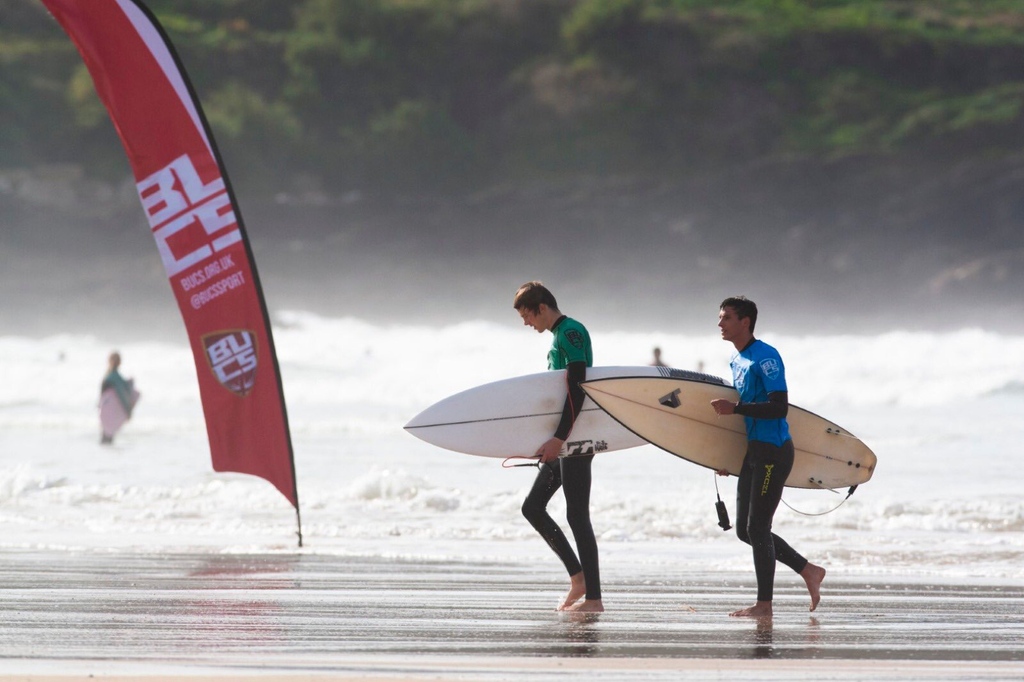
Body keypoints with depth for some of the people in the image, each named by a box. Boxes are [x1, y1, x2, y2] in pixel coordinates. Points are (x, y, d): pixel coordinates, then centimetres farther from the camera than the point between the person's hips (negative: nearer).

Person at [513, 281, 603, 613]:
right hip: (563, 442, 10)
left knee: (577, 516, -9)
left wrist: (559, 438, -25)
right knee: (532, 507, 10)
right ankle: (578, 576, 13)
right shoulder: (558, 336, 18)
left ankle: (593, 597, -6)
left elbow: (577, 389, -21)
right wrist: (552, 441, 25)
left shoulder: (571, 333, -12)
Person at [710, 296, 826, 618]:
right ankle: (808, 571, 21)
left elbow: (779, 407, -23)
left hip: (773, 451, -10)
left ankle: (764, 604, 1)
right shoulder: (736, 360, 14)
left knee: (757, 527, -7)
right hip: (752, 450, 10)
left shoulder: (766, 358, -15)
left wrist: (735, 408, -25)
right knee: (745, 529, 10)